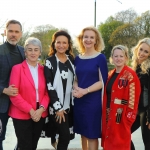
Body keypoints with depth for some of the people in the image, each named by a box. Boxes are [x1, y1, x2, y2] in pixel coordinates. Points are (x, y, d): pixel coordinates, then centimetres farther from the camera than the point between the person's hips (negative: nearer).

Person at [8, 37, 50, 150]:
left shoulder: (43, 69, 7)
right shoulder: (17, 68, -6)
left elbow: (46, 92, 6)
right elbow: (14, 94, -11)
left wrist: (41, 109, -11)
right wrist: (30, 110, -15)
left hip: (40, 115, 4)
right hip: (22, 115, -4)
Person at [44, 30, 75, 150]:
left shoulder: (71, 59, 8)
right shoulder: (50, 61, -8)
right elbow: (49, 86, -12)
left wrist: (74, 100, 10)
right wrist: (58, 107, -15)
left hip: (69, 104, 5)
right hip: (56, 105, -5)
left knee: (67, 135, 10)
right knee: (65, 135, -6)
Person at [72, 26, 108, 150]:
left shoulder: (100, 58, -5)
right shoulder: (78, 58, 9)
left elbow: (103, 81, -8)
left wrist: (85, 91, -18)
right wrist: (76, 89, -8)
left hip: (93, 101, -4)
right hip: (79, 100, 5)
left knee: (92, 134, 2)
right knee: (83, 133, 14)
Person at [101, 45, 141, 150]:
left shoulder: (130, 75, -11)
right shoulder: (110, 74, 11)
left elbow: (133, 99, -15)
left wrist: (129, 117, -17)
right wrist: (105, 113, 11)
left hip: (121, 117, -7)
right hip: (108, 116, 7)